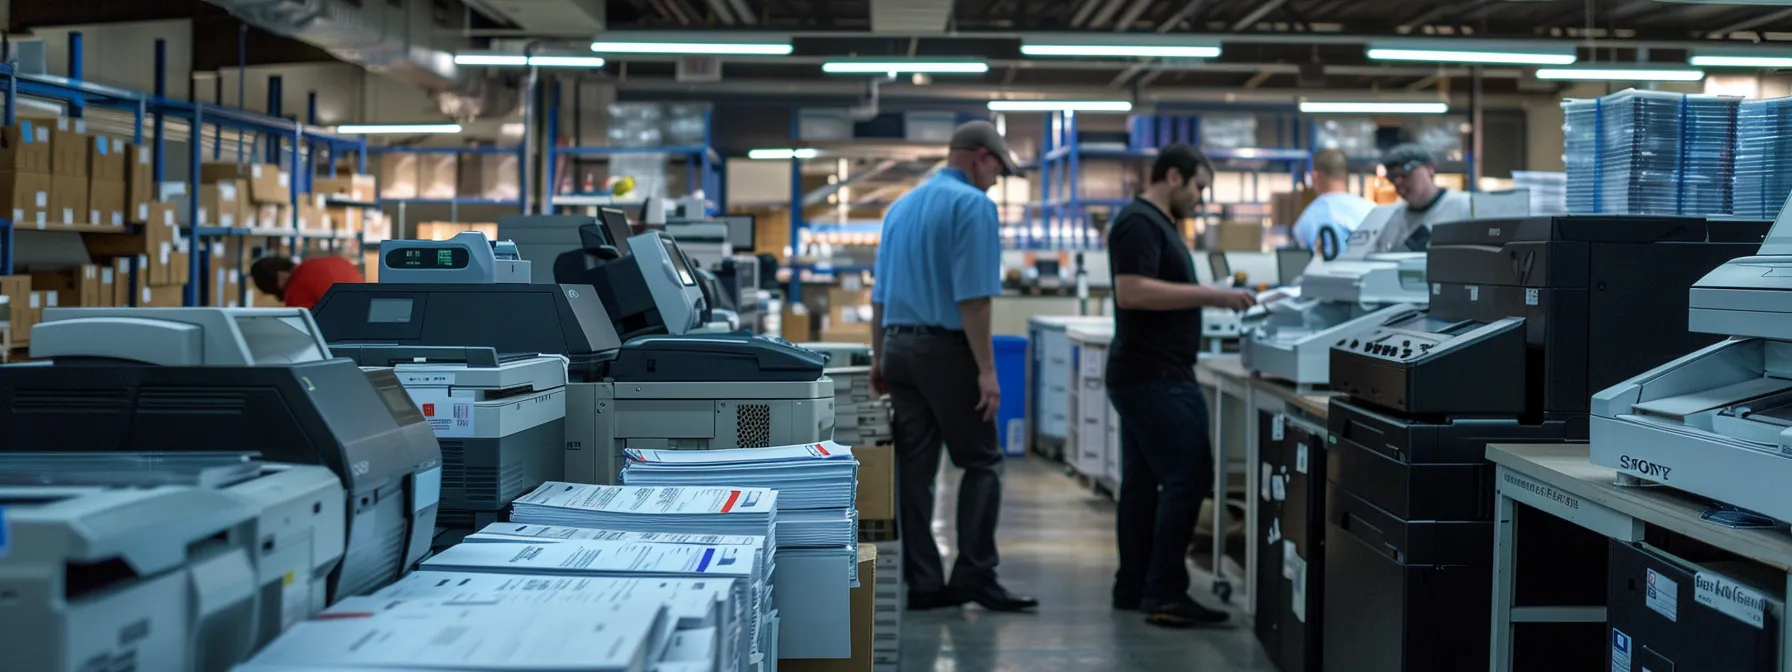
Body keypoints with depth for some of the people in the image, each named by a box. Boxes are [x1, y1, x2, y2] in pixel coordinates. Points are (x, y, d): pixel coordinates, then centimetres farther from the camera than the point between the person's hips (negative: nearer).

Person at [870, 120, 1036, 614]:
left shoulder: (901, 207, 15)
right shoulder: (973, 205, -10)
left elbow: (880, 292, 17)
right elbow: (972, 296, -17)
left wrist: (879, 358, 23)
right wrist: (987, 369, -17)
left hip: (898, 346, 7)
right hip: (946, 349, -7)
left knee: (913, 468, 6)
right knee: (981, 463, 2)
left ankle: (922, 582, 7)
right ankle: (974, 575, -3)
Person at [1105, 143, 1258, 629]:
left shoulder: (1156, 224, 20)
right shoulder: (1140, 223, -13)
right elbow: (1131, 292, -24)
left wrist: (1212, 298, 15)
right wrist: (1210, 294, -22)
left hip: (1145, 377, 11)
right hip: (1156, 377, -11)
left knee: (1143, 482, 10)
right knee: (1187, 479, -12)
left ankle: (1132, 588, 14)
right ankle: (1164, 595, -12)